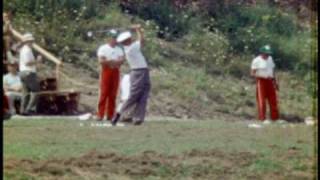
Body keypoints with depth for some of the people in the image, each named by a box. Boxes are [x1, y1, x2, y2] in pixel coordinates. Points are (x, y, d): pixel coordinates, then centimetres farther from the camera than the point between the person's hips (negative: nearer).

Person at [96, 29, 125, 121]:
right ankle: (100, 114, -10)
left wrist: (108, 61, -14)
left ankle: (110, 115, 4)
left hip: (115, 72, 4)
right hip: (106, 71, -4)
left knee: (113, 94, 2)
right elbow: (101, 61, -11)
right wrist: (114, 61, -11)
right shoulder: (103, 48, 1)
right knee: (104, 93, -9)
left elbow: (122, 60, 1)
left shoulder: (119, 49, 15)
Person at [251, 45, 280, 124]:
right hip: (261, 82, -6)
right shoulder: (257, 61, -8)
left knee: (273, 100, 6)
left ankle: (275, 118, 12)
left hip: (270, 82, 7)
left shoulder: (270, 59, 13)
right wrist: (263, 76, -23)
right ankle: (262, 118, -3)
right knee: (262, 100, -6)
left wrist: (275, 82, 18)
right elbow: (252, 73, -12)